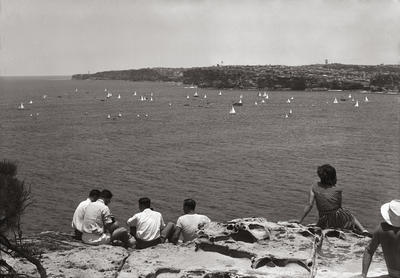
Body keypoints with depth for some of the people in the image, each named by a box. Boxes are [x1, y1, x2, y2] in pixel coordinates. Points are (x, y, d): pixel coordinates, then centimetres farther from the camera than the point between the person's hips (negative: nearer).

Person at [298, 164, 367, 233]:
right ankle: (363, 230, 17)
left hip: (325, 224, 0)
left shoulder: (314, 188, -4)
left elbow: (309, 205, -8)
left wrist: (300, 220, -3)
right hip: (340, 220, 0)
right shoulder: (337, 190, -4)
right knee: (351, 217, 34)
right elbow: (340, 206, 2)